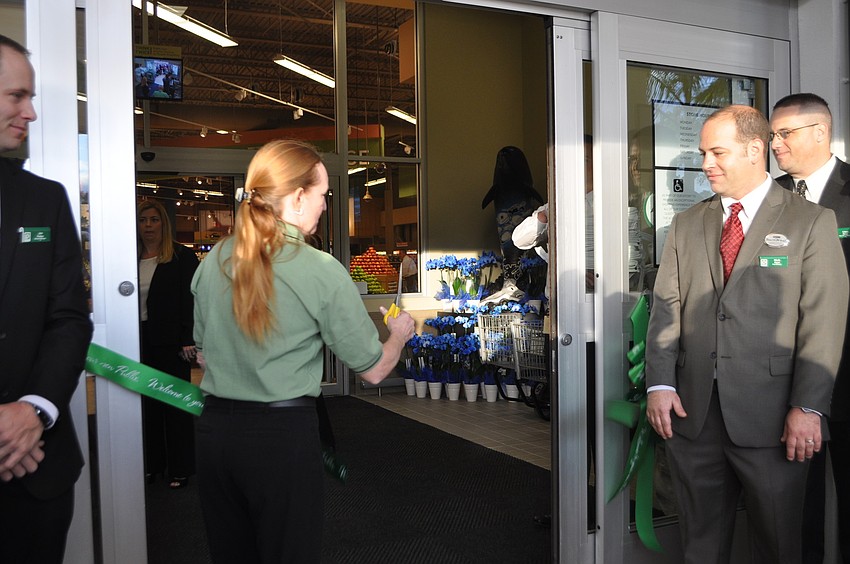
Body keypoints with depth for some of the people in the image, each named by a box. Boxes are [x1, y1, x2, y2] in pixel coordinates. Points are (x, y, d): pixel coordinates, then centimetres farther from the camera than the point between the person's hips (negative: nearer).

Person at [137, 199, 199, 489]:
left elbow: (191, 301, -8)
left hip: (171, 342, -4)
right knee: (147, 403, 11)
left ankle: (179, 468, 13)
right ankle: (152, 464, 24)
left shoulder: (182, 257, -4)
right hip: (140, 341, 5)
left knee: (175, 403, 3)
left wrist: (188, 340, -15)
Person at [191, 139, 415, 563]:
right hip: (283, 432, -5)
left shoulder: (214, 260, 2)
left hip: (214, 428, 6)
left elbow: (203, 353, 14)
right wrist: (399, 334, 14)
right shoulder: (323, 271, -13)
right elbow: (372, 370, -5)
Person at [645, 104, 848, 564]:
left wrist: (808, 407, -12)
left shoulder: (811, 222, 1)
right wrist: (660, 384, -5)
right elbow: (665, 307, 6)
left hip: (771, 418, -3)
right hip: (691, 411, 3)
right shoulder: (686, 224, 12)